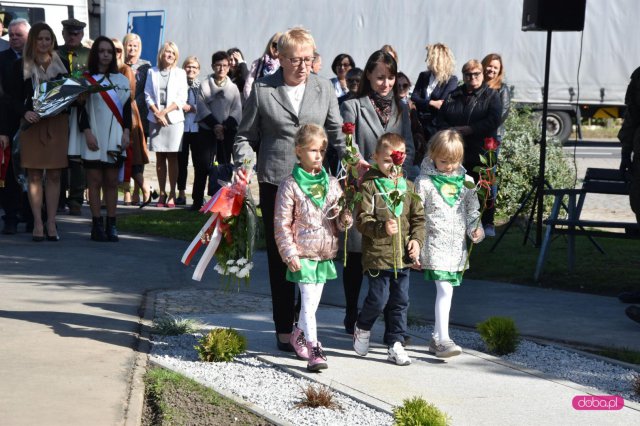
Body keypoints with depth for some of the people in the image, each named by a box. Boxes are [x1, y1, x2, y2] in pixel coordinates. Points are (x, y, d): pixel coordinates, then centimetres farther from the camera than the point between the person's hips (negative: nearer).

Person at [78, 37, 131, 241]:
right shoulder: (86, 79, 1)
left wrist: (126, 132, 1)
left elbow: (127, 109, 11)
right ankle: (97, 224, 2)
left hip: (115, 139, 3)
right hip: (94, 138, -3)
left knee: (111, 181, 4)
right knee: (95, 180, -1)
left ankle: (111, 225, 6)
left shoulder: (122, 80, 11)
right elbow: (80, 108, -2)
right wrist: (87, 132, -11)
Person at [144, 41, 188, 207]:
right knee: (159, 157, 3)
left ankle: (172, 194, 0)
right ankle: (162, 193, 6)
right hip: (155, 119, 2)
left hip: (173, 119, -2)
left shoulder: (180, 73, 7)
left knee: (172, 157, -2)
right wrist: (157, 113, -9)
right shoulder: (152, 72, 11)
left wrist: (165, 112, -10)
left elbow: (181, 98, -1)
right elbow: (148, 95, 6)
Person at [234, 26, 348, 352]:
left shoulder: (324, 89, 8)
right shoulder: (262, 90, 3)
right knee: (279, 258, 4)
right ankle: (284, 329, 14)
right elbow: (245, 136, 10)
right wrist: (244, 164, -9)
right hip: (275, 182, -1)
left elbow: (337, 133, 9)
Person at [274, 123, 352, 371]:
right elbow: (282, 224, -6)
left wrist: (345, 218, -9)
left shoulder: (332, 183, 7)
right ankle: (314, 350, -10)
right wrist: (290, 253, -11)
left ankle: (298, 335, 35)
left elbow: (341, 222, 14)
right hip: (303, 254, -5)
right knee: (309, 302, -10)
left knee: (313, 302, 14)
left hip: (326, 254, 5)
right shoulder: (290, 186, -7)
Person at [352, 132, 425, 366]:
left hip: (403, 257, 5)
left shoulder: (408, 187, 10)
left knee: (400, 301, 7)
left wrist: (416, 239, 0)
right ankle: (362, 328, 28)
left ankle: (395, 344, 16)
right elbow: (362, 219, -11)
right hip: (378, 256, -5)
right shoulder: (369, 185, -5)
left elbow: (419, 218, 15)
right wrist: (381, 228, -27)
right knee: (378, 299, -2)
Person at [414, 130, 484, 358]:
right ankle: (443, 339, -14)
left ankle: (436, 337, 23)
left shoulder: (465, 180, 9)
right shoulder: (424, 182, -5)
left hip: (458, 245, 5)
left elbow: (473, 209, 16)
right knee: (445, 289, -15)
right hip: (435, 244, -5)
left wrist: (475, 228, -3)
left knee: (445, 291, 12)